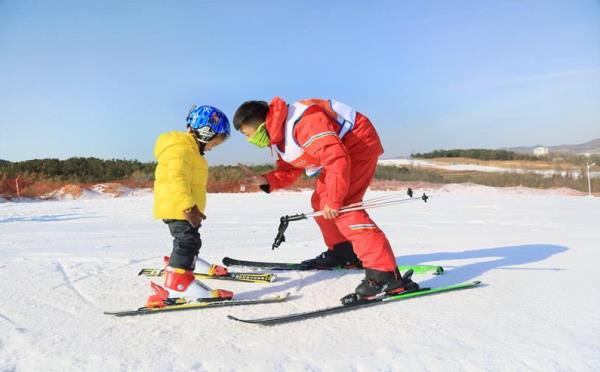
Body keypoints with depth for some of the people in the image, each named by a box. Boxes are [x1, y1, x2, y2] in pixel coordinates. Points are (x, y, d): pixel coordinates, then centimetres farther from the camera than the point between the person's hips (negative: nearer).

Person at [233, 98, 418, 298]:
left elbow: (337, 159, -33)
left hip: (360, 144, -11)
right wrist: (265, 180, -11)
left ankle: (385, 273, -26)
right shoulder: (278, 138, 4)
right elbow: (289, 171, 8)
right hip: (339, 149, 11)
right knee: (320, 201, 15)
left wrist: (333, 200, -28)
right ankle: (343, 252, 32)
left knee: (342, 207, -22)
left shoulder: (301, 123, -30)